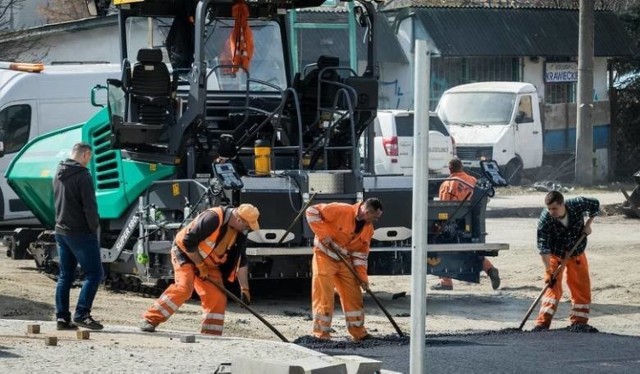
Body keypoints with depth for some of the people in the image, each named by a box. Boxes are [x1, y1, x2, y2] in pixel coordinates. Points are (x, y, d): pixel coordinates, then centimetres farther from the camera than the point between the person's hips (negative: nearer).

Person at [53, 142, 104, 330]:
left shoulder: (59, 175, 10)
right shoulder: (82, 176, -16)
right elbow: (89, 206, -19)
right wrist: (94, 226, -5)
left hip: (61, 231, 8)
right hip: (80, 232, -8)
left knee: (65, 275, 11)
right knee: (94, 273, -3)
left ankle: (62, 317, 9)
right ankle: (81, 314, -11)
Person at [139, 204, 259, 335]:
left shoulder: (240, 232, -5)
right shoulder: (212, 218, -30)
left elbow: (241, 261, 3)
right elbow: (188, 243, -27)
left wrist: (244, 289, 1)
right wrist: (200, 266, -20)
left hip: (209, 263, 8)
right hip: (186, 254, -8)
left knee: (217, 297, -4)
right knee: (183, 287, -26)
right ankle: (150, 320, -21)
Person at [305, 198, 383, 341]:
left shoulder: (368, 229, 1)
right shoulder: (341, 211, -21)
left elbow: (361, 253, 8)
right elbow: (312, 211, -21)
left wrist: (362, 277, 0)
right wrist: (323, 234, -24)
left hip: (345, 261, 7)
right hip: (325, 256, -7)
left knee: (354, 296, 7)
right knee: (324, 296, -8)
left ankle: (359, 333, 17)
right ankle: (322, 334, -3)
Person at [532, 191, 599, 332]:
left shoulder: (577, 204, -24)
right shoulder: (545, 220, -29)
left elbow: (595, 204, -2)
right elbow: (543, 247, -27)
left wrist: (588, 224, -10)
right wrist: (548, 271, -31)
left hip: (577, 255, 3)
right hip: (555, 256, -3)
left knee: (582, 288, 3)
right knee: (553, 287, -13)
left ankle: (579, 323, 12)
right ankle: (542, 323, -16)